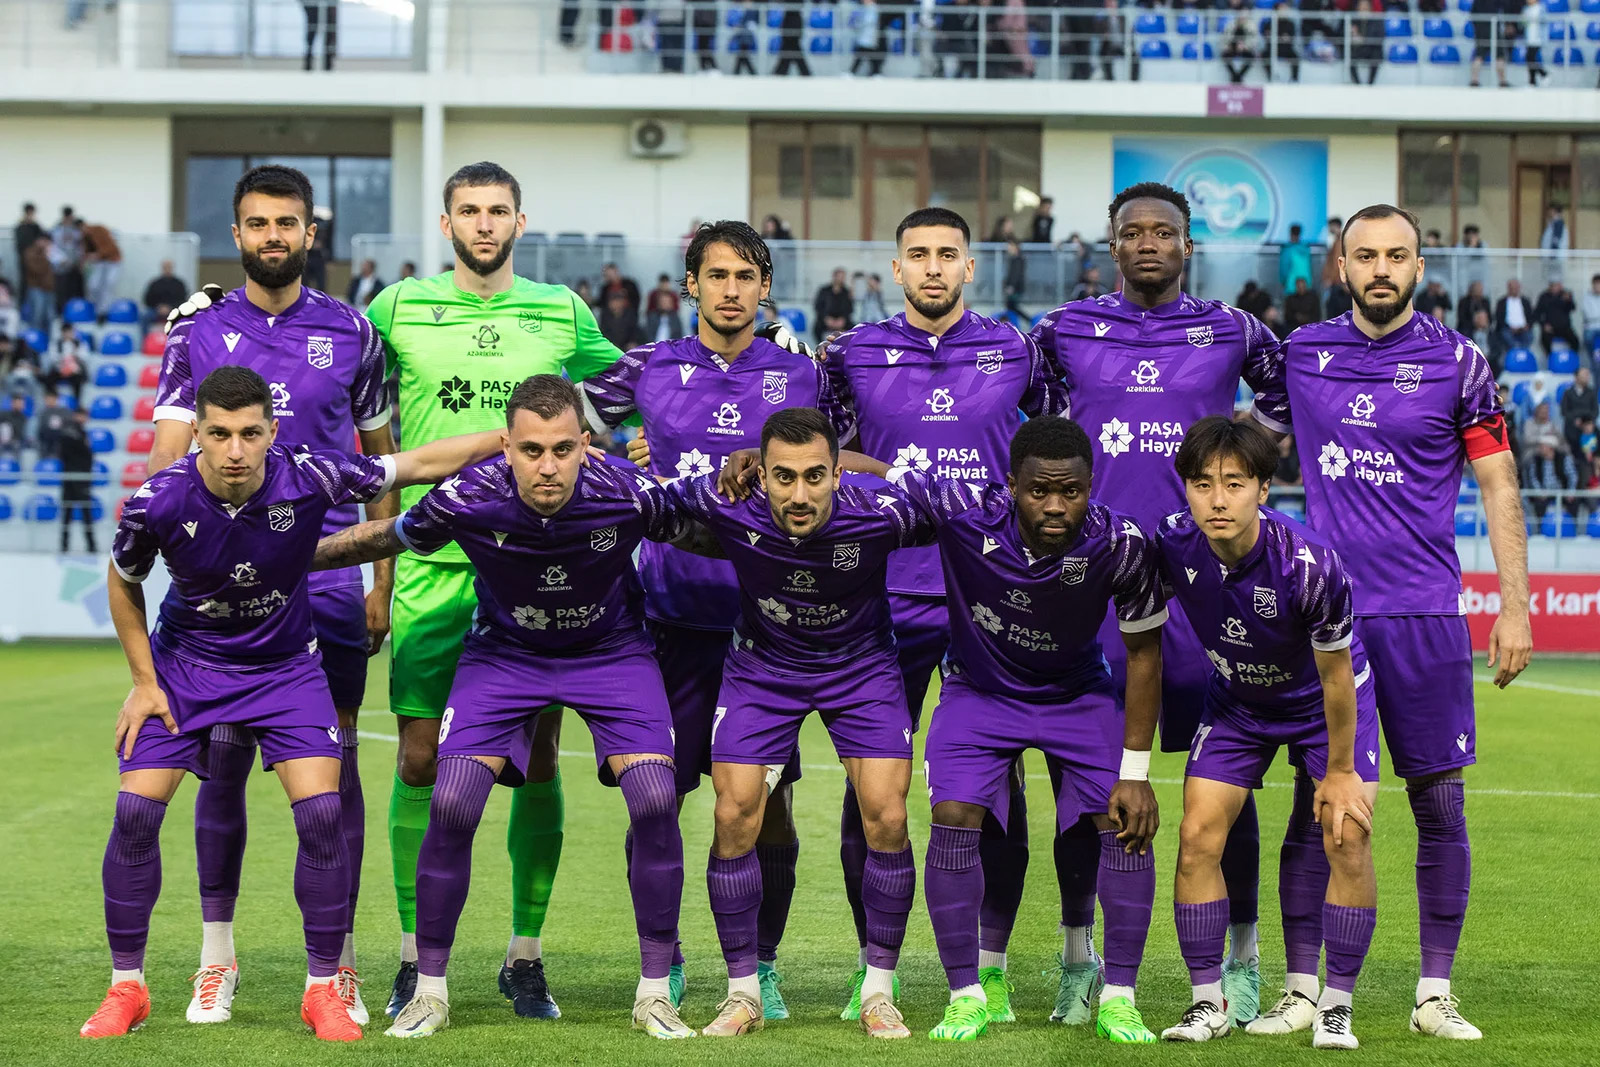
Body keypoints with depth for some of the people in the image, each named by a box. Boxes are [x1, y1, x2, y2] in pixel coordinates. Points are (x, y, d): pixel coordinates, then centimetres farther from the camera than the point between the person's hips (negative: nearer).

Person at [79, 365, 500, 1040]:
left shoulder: (309, 478, -25)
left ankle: (323, 990, 2)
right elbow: (122, 581, -2)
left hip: (286, 663, 0)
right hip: (184, 661, 0)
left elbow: (417, 464, -11)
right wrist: (144, 681, -3)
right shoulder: (158, 502, -23)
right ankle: (126, 989, 7)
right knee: (136, 812, -10)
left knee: (322, 814, -14)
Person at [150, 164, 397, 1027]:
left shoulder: (351, 332, 7)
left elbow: (383, 459, 13)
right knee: (223, 757, 1)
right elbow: (167, 455, 4)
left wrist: (383, 579, 8)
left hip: (330, 573, 0)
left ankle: (338, 963, 6)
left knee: (335, 761, -1)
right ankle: (216, 956, 12)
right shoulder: (200, 331, 6)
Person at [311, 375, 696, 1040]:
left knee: (654, 800, -17)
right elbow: (384, 538, -7)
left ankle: (655, 994, -2)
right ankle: (430, 990, 3)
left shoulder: (628, 496, -30)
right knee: (452, 803, -15)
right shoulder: (466, 499, -28)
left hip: (611, 649, 0)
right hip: (503, 652, 0)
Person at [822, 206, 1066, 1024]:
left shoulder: (1015, 352, 4)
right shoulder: (855, 355, 4)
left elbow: (1065, 431, 19)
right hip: (887, 598, 0)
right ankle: (871, 965, 12)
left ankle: (988, 967, 10)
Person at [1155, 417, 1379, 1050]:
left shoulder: (1309, 564, -36)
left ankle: (1335, 1006, -2)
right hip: (1235, 701, 3)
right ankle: (1208, 1003, 4)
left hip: (1324, 700, -3)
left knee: (1348, 837, -14)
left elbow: (1335, 675, -21)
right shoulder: (1171, 547, -26)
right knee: (1198, 837, -8)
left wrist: (1340, 772, -11)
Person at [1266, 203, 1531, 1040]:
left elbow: (1498, 487, 3)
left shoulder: (1456, 362, 1)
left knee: (1439, 800, 1)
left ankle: (1435, 993, 9)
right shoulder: (1302, 353, 6)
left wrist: (1515, 607, -3)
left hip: (1424, 613, -1)